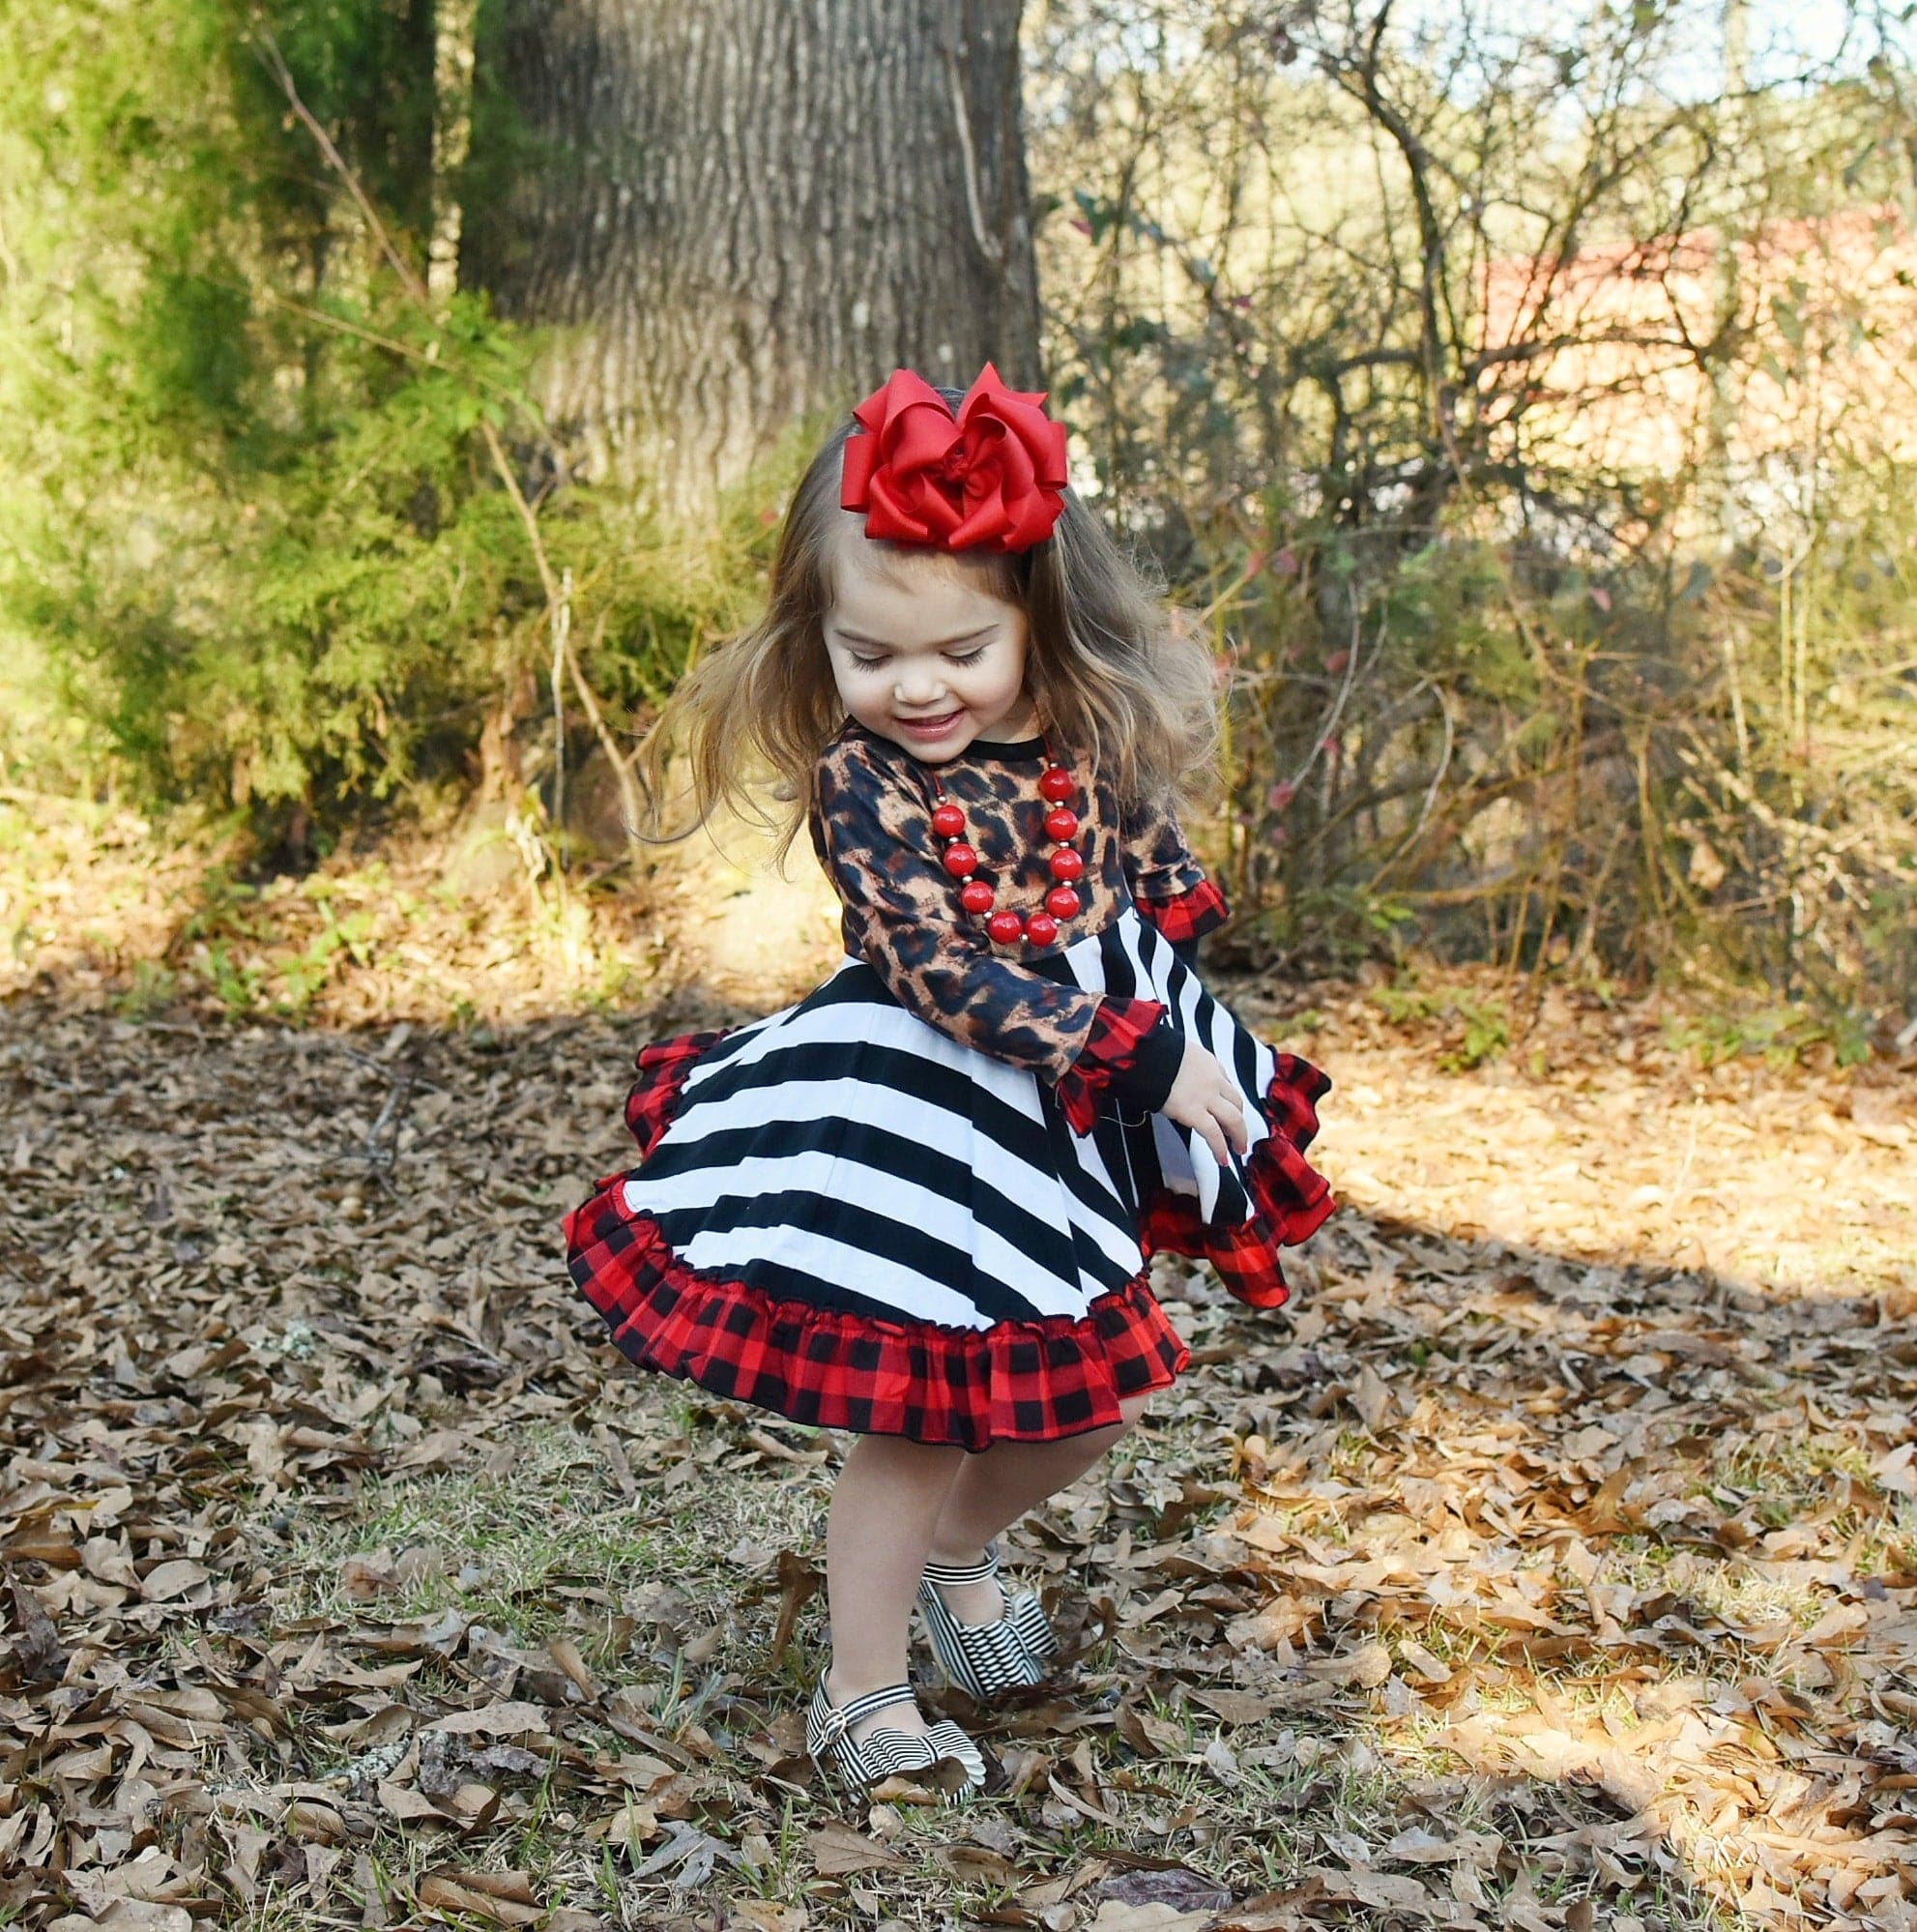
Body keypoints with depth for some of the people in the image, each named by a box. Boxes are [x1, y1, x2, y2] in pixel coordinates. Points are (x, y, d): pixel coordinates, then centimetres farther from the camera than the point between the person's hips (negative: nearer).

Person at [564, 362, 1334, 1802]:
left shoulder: (1096, 742, -2)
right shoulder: (861, 775, -17)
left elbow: (1170, 894, 12)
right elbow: (947, 978, -23)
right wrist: (1143, 1052, -23)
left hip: (1087, 1114, 6)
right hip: (927, 1114, -6)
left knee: (1088, 1401, 16)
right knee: (918, 1411, -3)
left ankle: (961, 1552, 46)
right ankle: (862, 1699, 18)